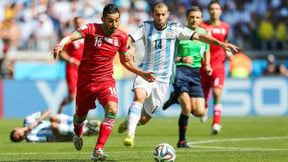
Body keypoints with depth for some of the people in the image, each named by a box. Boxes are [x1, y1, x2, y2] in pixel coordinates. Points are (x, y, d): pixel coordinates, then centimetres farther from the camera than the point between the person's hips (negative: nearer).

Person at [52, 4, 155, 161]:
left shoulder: (122, 37, -2)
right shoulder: (91, 29, -14)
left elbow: (126, 61, 15)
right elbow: (72, 36, -31)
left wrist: (141, 73, 6)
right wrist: (61, 44, -52)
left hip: (106, 80, 1)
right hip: (85, 80, -1)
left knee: (112, 110, -24)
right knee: (81, 115, 15)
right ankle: (77, 134, 53)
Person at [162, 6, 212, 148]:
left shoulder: (203, 33, 12)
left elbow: (206, 51, 29)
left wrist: (207, 65, 10)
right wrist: (181, 59, -19)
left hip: (195, 72, 5)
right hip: (179, 70, -5)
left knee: (199, 112, -4)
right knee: (187, 107, -21)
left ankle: (177, 98, 25)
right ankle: (182, 140, -4)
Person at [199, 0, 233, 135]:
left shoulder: (225, 27, 8)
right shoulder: (202, 26, -2)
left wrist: (227, 52, 7)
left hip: (218, 66, 0)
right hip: (203, 66, 0)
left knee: (217, 93, -17)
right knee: (204, 95, 10)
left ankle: (216, 124, -21)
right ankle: (204, 109, 48)